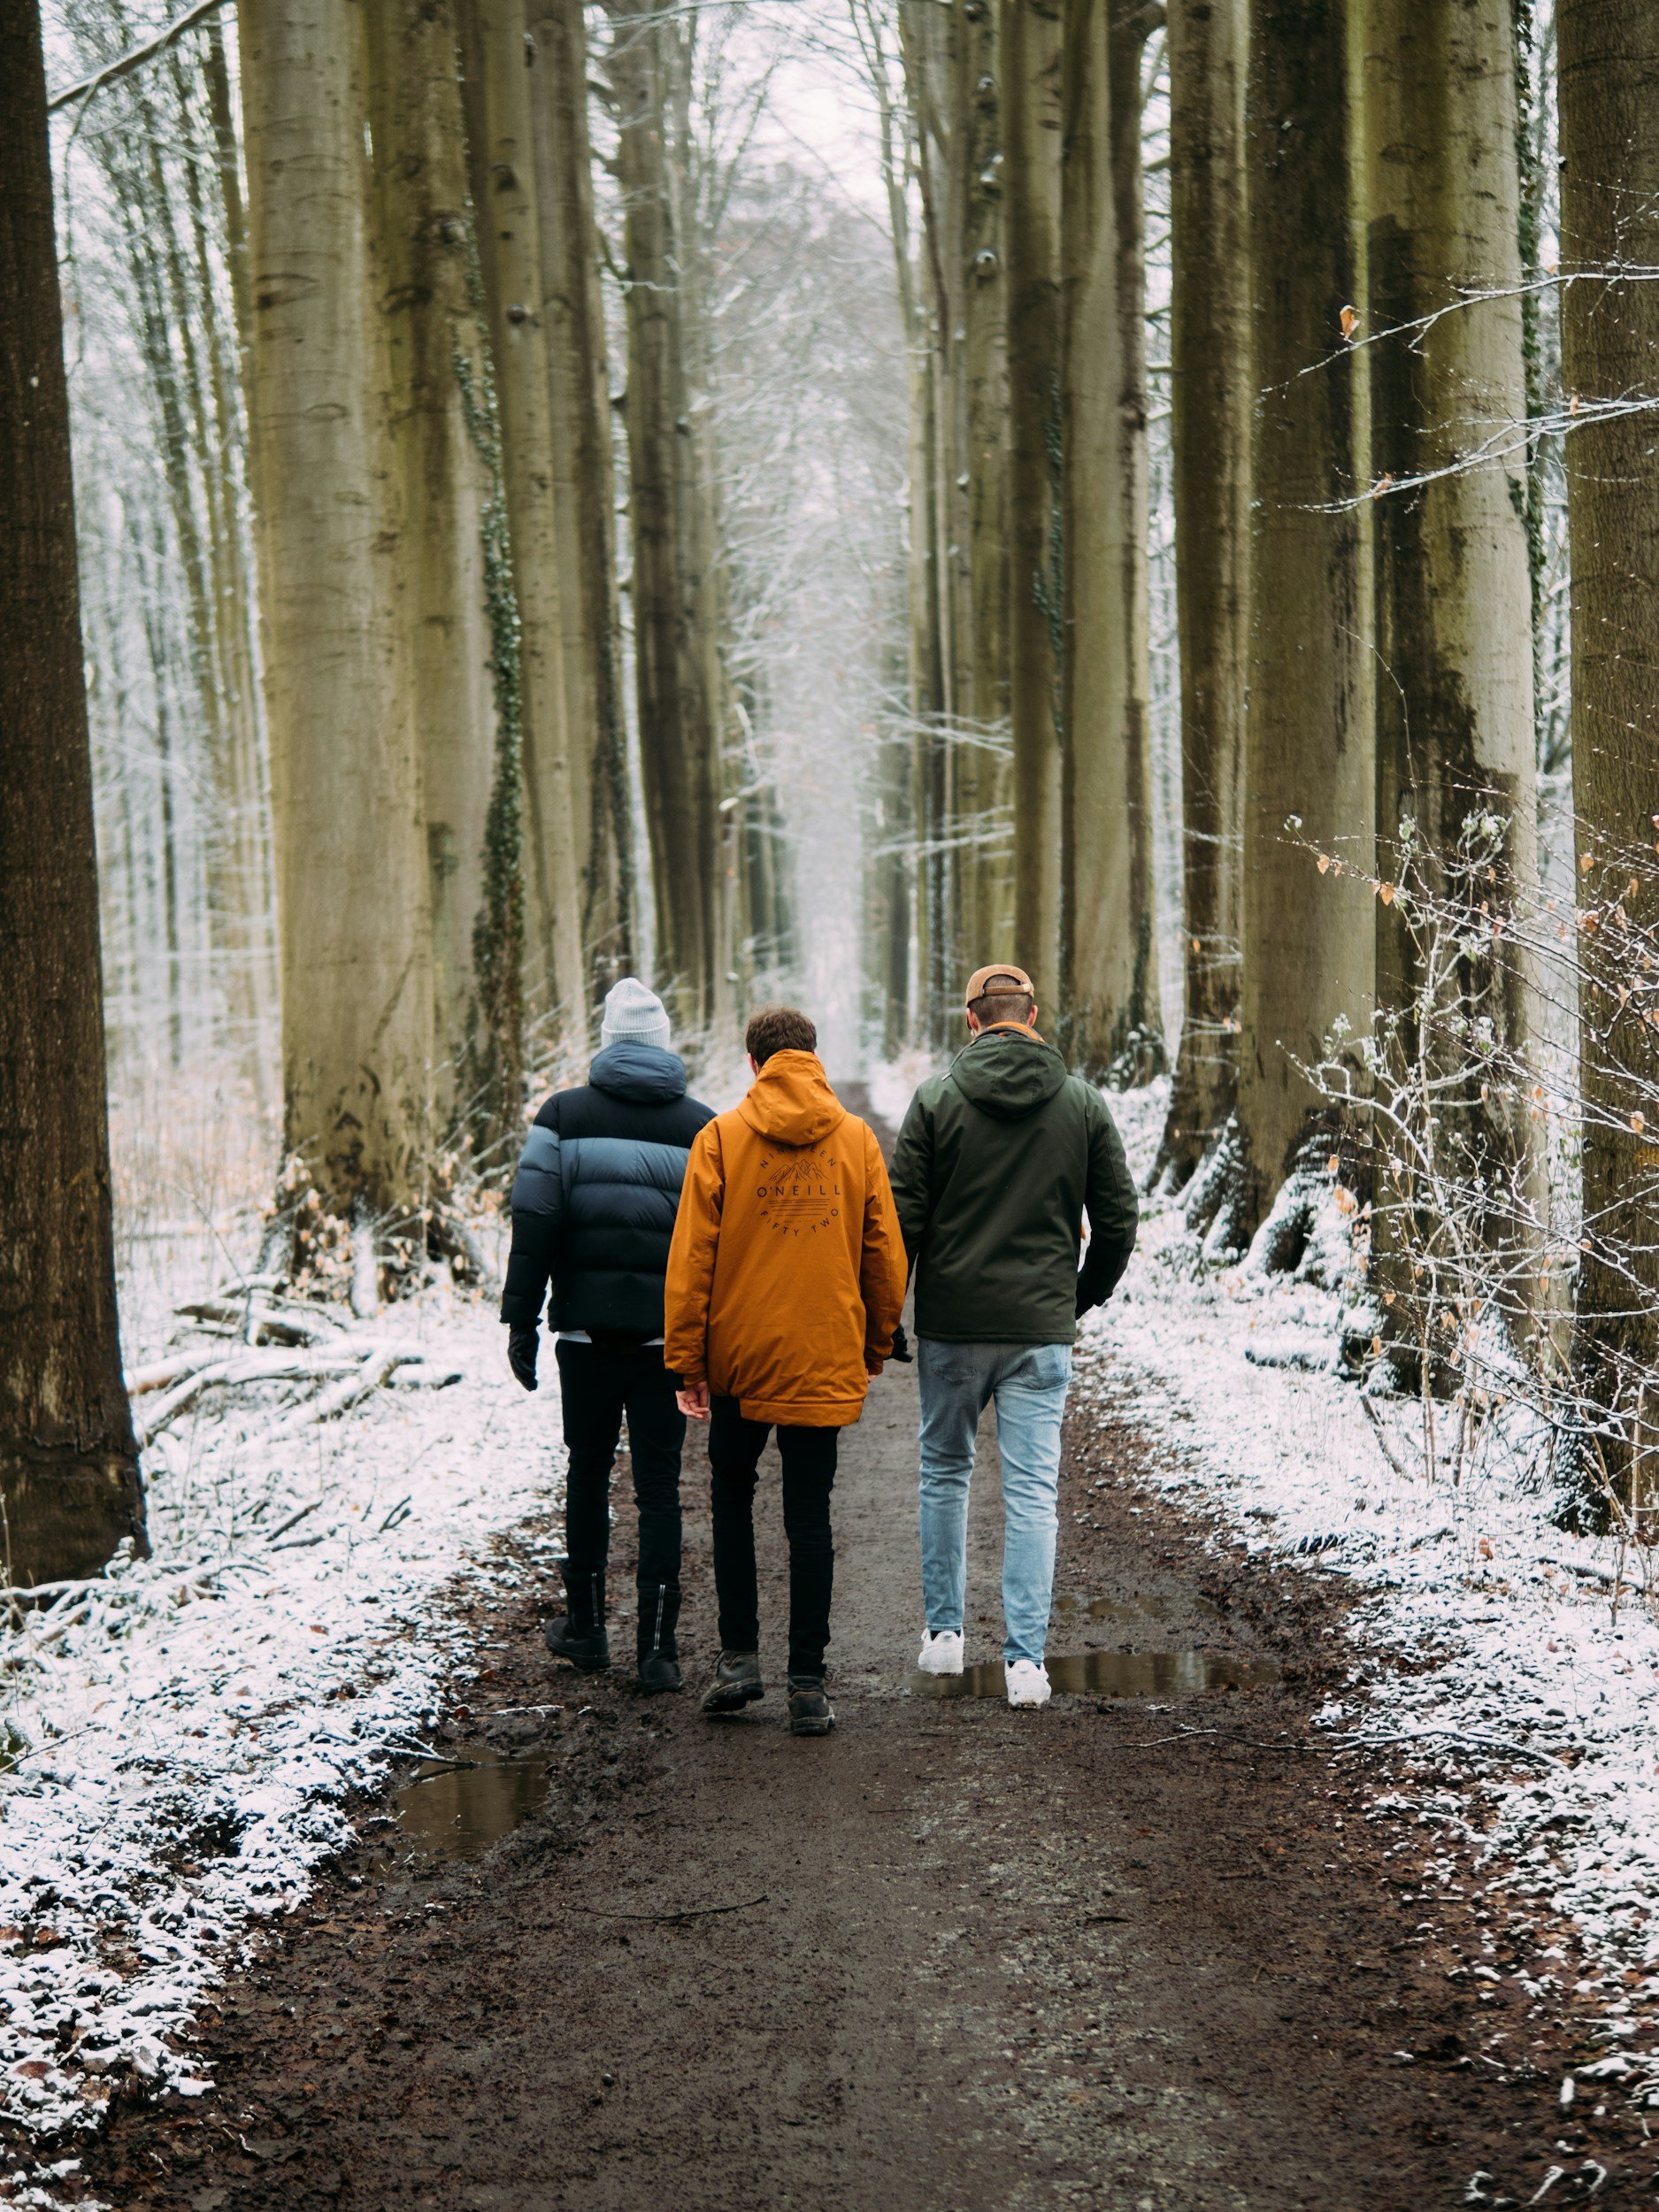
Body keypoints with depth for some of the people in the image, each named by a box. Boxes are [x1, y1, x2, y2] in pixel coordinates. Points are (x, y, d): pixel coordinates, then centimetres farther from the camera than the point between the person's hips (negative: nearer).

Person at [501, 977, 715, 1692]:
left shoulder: (564, 1116, 1)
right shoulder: (703, 1127, 4)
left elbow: (534, 1223, -4)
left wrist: (521, 1320, 0)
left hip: (587, 1330, 0)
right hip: (668, 1333, 0)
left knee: (588, 1474, 15)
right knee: (659, 1486, 2)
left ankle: (586, 1628, 24)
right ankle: (657, 1649, -1)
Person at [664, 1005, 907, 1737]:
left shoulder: (722, 1137, -4)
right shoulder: (857, 1139, 2)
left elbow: (692, 1257, -6)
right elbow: (885, 1256, 4)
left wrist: (687, 1360, -1)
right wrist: (876, 1346, 17)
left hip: (739, 1355, -1)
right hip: (825, 1360, 1)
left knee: (732, 1499, 18)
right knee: (809, 1518, 5)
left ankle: (739, 1656, 13)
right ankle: (807, 1686, 4)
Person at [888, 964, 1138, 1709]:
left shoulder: (937, 1097, -3)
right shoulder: (1082, 1102, 2)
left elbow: (903, 1216, -4)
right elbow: (1118, 1217, 4)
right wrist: (1088, 1293, 20)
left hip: (951, 1324, 0)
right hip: (1042, 1329, 0)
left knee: (944, 1473, 17)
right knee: (1033, 1492, 1)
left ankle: (943, 1632, 22)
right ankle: (1026, 1659, -4)